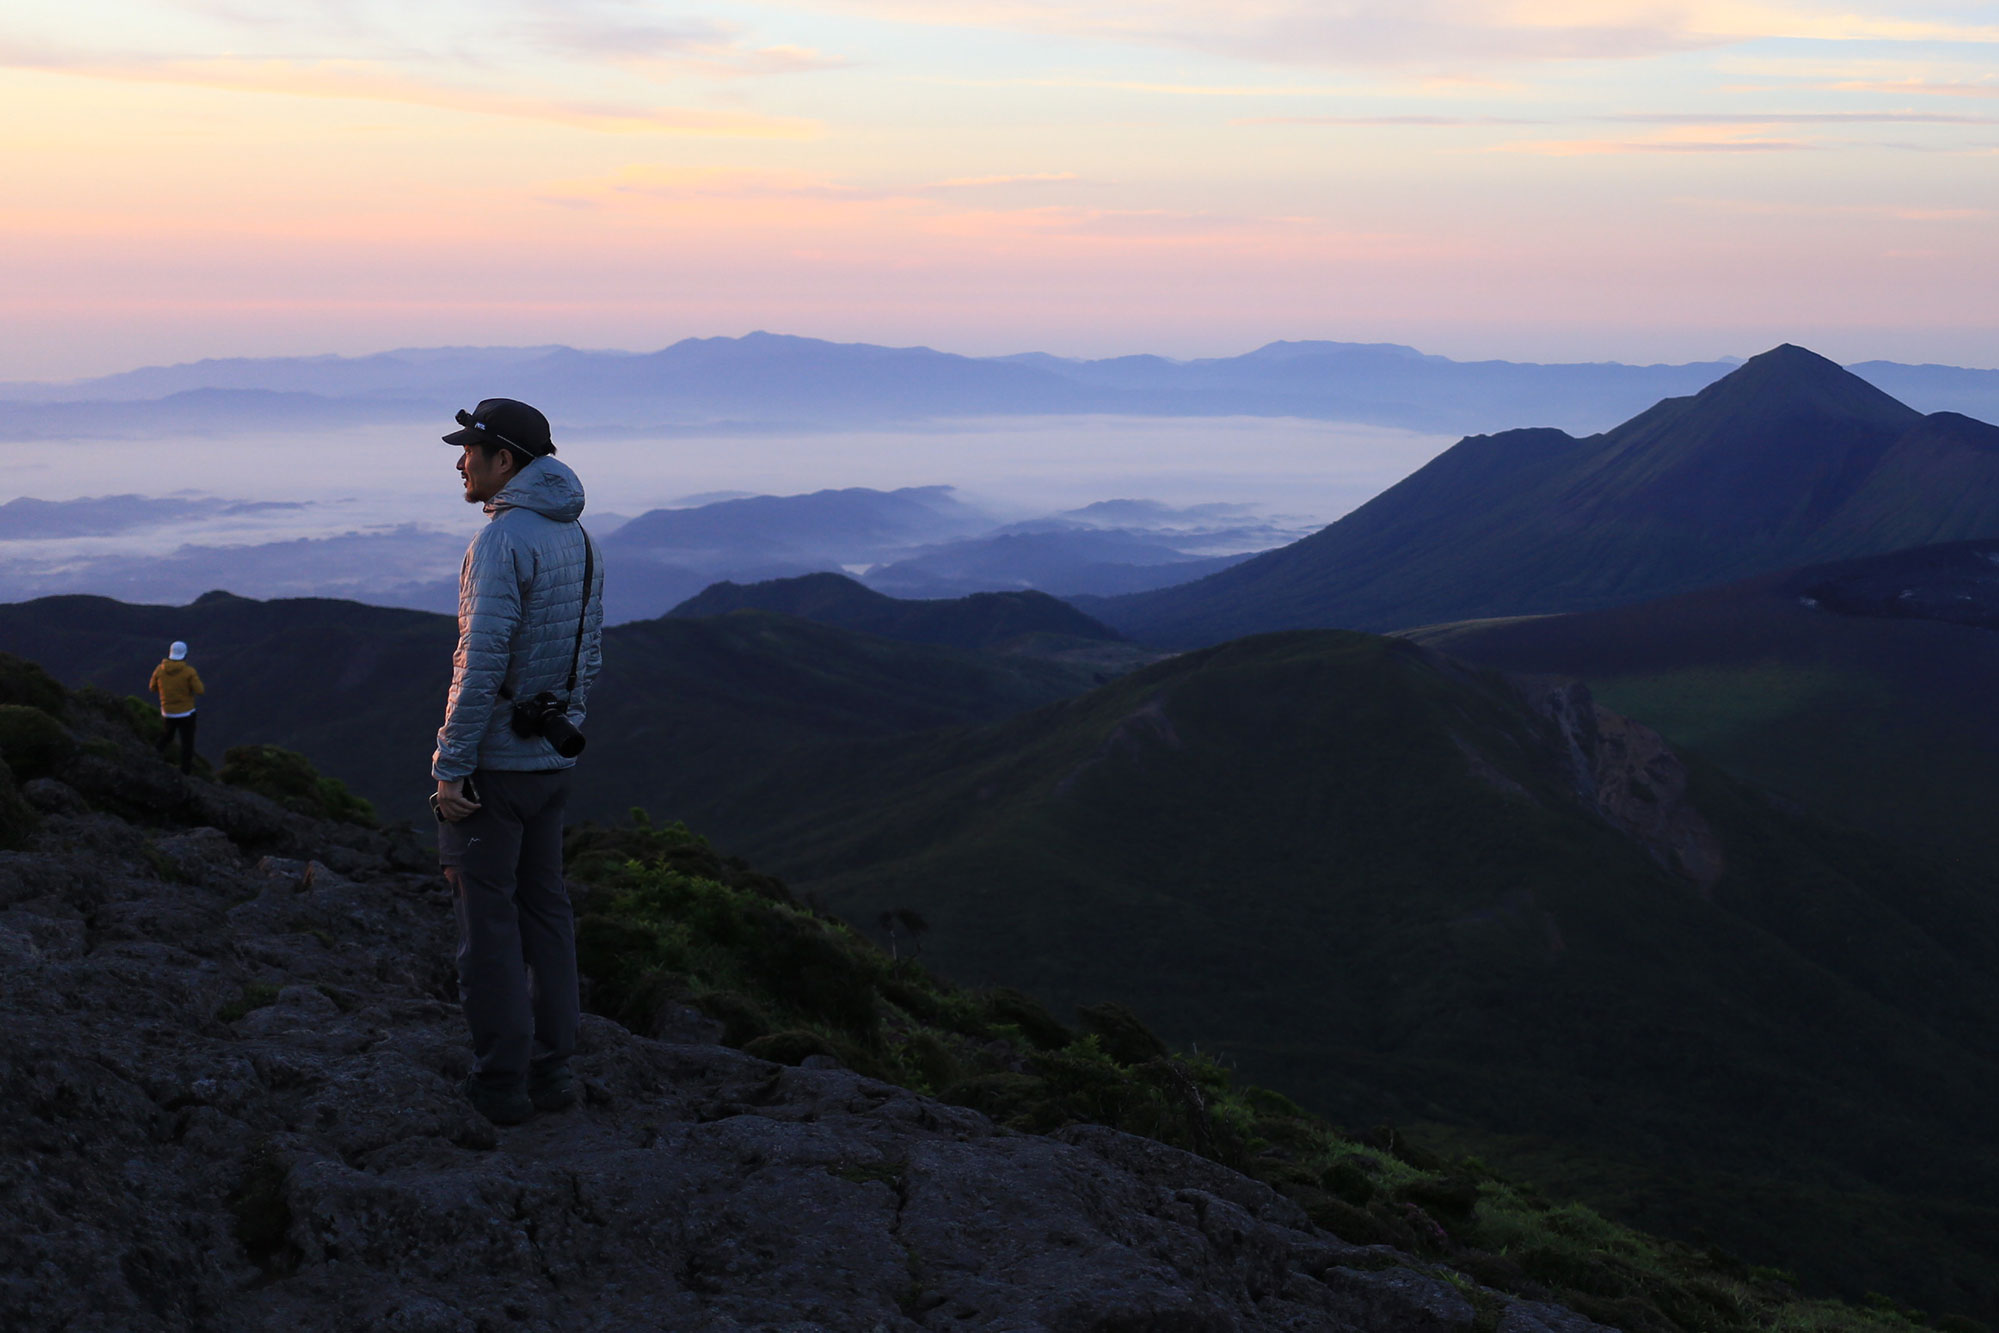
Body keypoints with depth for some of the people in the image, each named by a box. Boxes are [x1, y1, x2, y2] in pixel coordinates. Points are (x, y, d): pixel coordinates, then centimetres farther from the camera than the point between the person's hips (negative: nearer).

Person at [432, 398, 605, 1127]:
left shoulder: (502, 539, -18)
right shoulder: (577, 539, 10)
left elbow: (482, 661, -22)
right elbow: (588, 655, 15)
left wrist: (451, 765, -18)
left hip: (492, 760, -8)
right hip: (552, 759, 8)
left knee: (487, 917, 0)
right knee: (544, 909, 13)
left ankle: (501, 1081, 6)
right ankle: (550, 1067, 19)